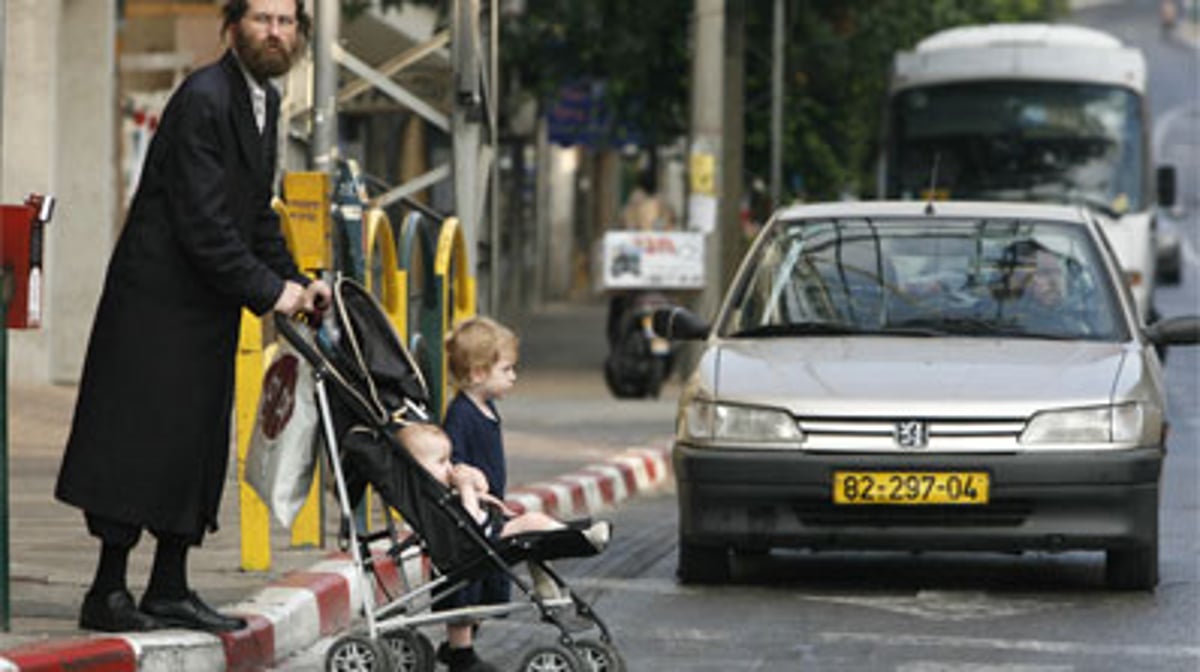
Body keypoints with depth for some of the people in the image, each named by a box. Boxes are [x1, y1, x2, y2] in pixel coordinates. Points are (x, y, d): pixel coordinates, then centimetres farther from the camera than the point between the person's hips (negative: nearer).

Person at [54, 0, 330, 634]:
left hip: (210, 306, 9)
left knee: (195, 447, 9)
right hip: (159, 301, -9)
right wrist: (268, 291, -16)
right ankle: (107, 593, -4)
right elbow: (201, 223, -21)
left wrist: (295, 281, 7)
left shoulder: (264, 101, 12)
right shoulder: (203, 99, -17)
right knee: (141, 440, -8)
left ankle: (169, 588, 15)